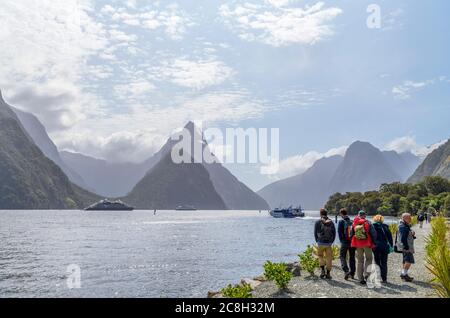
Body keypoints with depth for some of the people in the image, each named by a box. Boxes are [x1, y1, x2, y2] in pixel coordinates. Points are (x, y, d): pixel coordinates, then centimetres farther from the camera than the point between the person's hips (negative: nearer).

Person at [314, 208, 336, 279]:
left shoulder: (318, 222, -5)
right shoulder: (331, 222, 2)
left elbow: (315, 233, -1)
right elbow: (334, 233, 5)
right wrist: (331, 241, 13)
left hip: (321, 243, -2)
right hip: (329, 243, 2)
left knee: (320, 256, 18)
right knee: (329, 258, 8)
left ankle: (323, 270, 3)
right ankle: (328, 274, 9)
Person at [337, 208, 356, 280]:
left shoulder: (341, 222, -6)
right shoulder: (352, 222, 4)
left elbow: (339, 232, -7)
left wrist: (341, 240, 3)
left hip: (345, 242, -4)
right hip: (352, 242, 4)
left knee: (342, 257, 4)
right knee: (352, 257, 13)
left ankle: (346, 271, -14)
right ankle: (352, 273, 18)